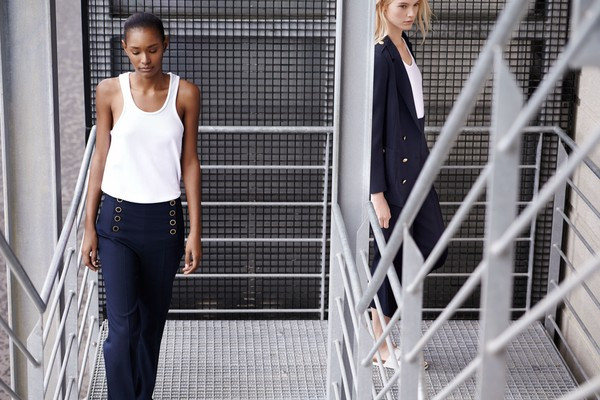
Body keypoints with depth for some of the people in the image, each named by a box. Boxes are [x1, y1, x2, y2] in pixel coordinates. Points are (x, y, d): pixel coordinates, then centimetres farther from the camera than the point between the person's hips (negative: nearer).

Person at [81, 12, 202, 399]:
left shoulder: (186, 94, -3)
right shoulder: (110, 91, -4)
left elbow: (190, 163, 1)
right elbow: (100, 159, 2)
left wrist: (196, 231, -1)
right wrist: (89, 227, 0)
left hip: (164, 221, 1)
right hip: (118, 220, -1)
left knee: (153, 321, 13)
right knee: (123, 325, -8)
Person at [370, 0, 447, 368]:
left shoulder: (404, 45, 7)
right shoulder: (379, 56, -21)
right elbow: (373, 127, -20)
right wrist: (378, 193, -19)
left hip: (414, 161, 9)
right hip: (392, 168, -9)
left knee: (432, 247, 12)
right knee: (392, 250, 4)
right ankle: (383, 346, 20)